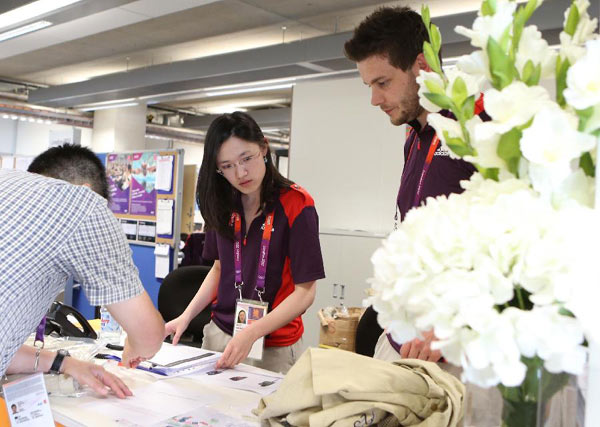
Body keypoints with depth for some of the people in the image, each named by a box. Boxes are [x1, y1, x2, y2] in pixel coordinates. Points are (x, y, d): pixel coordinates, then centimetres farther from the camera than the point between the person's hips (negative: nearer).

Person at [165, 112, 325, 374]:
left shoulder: (296, 204, -16)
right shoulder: (224, 204, 2)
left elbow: (305, 291, -16)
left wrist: (252, 333, -26)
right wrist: (186, 317, 1)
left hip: (273, 347, -5)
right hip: (219, 333, 5)